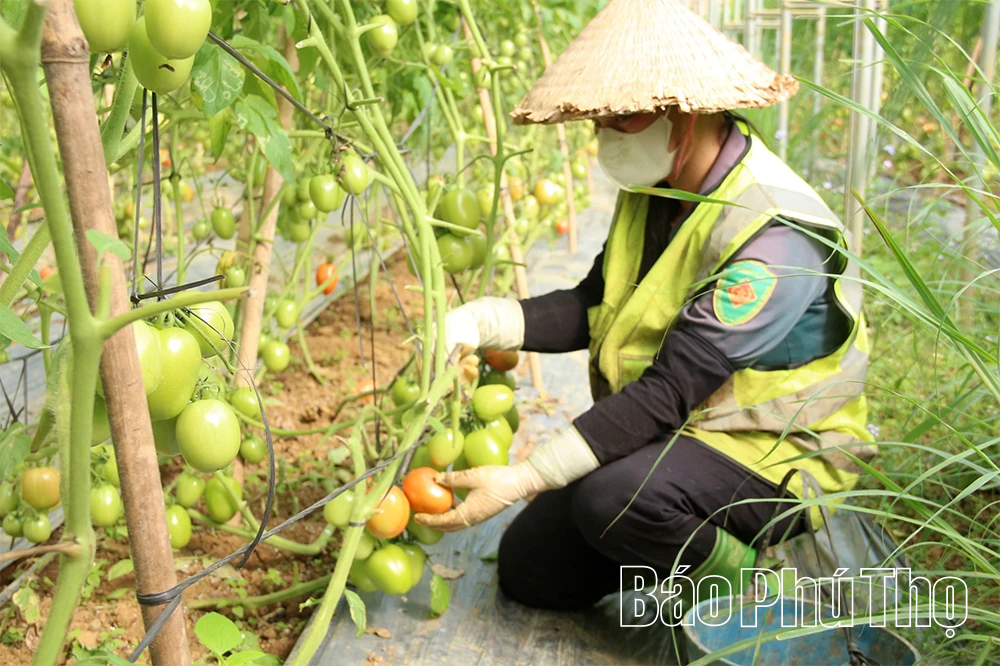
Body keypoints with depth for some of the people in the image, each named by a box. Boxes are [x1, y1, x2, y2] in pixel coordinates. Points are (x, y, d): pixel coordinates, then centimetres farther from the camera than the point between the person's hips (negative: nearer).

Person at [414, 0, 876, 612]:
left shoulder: (772, 235, -29)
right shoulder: (652, 189, -1)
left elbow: (667, 394, -32)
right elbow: (591, 308, -1)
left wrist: (523, 479, -34)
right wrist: (475, 323, -17)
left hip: (776, 455, -8)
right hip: (674, 433, 8)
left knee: (619, 496, -37)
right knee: (530, 568, 5)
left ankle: (754, 596, -7)